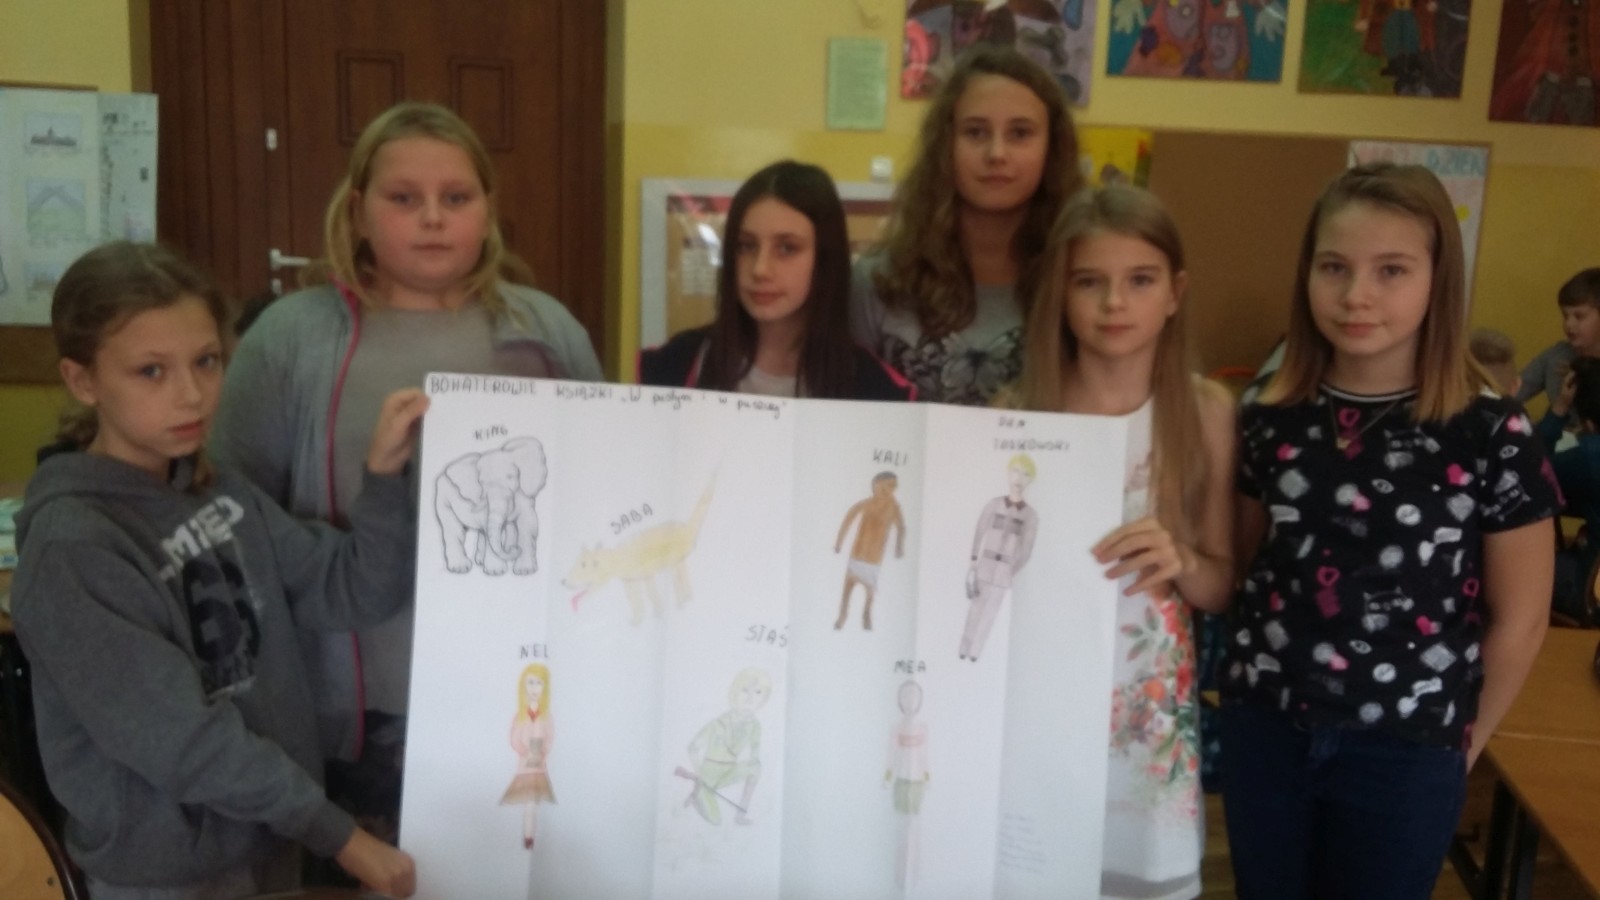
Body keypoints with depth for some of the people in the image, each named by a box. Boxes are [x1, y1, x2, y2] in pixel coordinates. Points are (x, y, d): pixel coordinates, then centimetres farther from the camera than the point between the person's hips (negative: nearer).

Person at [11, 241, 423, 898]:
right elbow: (178, 735, -22)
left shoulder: (222, 492, 0)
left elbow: (352, 593, -3)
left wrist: (383, 473, -18)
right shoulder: (72, 546, -20)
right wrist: (337, 834, -19)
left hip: (267, 836, 6)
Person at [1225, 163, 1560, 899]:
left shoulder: (1491, 434, -12)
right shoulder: (1269, 418, -3)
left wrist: (1459, 744, 2)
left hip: (1404, 749, -3)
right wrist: (1252, 671, 1)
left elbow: (1518, 621, -4)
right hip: (1264, 726, 3)